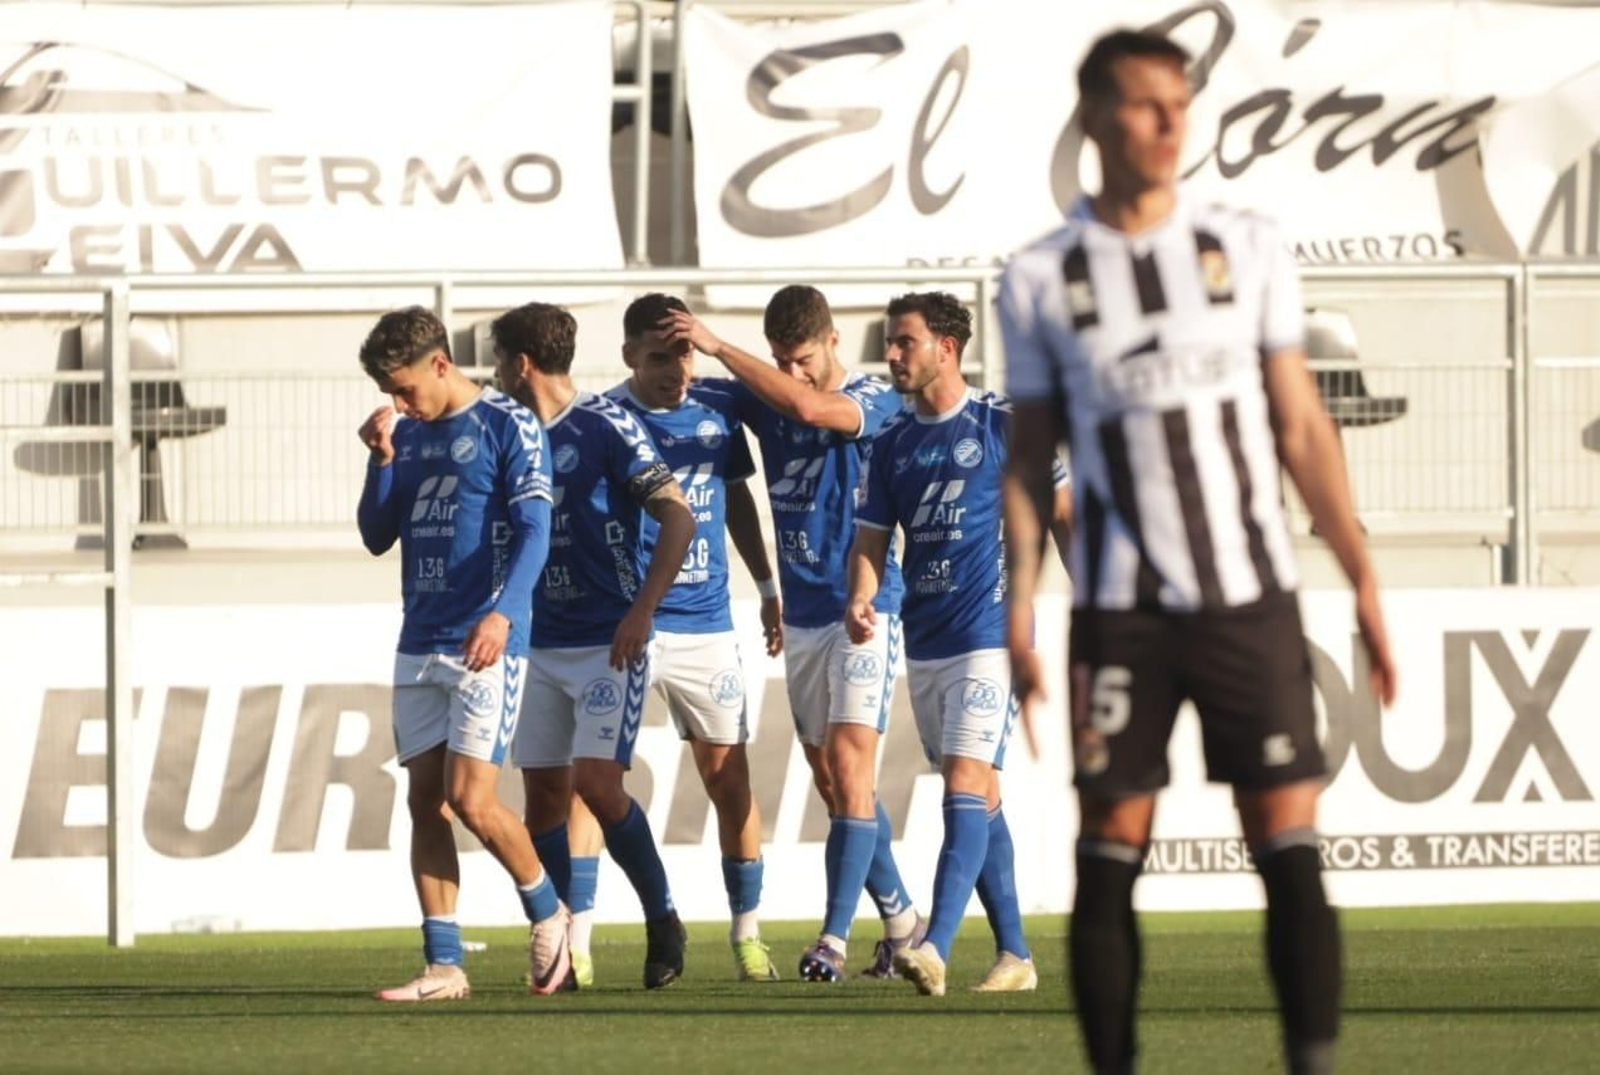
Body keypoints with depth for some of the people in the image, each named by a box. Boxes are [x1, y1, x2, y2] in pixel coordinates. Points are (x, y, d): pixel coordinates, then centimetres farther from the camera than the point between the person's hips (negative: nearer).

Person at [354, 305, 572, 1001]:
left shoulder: (507, 427, -5)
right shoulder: (409, 435, 14)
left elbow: (534, 529, -12)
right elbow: (377, 537, 15)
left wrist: (503, 613, -25)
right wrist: (382, 459, 0)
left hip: (486, 646, -7)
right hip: (419, 648, 7)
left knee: (471, 800, -12)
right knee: (426, 803, 2)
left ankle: (547, 913, 12)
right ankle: (443, 966, 4)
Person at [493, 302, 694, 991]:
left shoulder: (605, 429, -9)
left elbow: (678, 517, -12)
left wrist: (642, 610, -18)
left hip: (609, 642, -7)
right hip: (543, 644, 7)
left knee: (597, 784, -15)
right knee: (545, 791, 2)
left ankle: (662, 920, 2)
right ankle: (571, 947, 8)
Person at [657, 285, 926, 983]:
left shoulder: (875, 401, -10)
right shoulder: (764, 401, 8)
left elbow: (808, 408, -29)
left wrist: (717, 347, -26)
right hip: (801, 613, 7)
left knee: (849, 764, -16)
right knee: (831, 781, 9)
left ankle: (835, 938, -20)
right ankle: (899, 918, 21)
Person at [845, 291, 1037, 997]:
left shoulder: (1004, 425, -4)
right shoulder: (892, 442, 11)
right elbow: (871, 537, 12)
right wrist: (860, 598, -9)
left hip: (989, 635, -7)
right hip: (923, 641, 7)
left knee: (966, 782, -17)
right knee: (979, 797, 10)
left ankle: (936, 950, -28)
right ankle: (1015, 954, 16)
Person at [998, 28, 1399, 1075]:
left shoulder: (1249, 250, 5)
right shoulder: (1041, 281, 4)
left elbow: (1302, 428, 8)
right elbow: (1031, 459, 8)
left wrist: (1365, 583, 3)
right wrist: (1018, 611, -1)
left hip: (1252, 598, 0)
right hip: (1120, 614, 0)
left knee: (1290, 850, -6)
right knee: (1109, 859, -1)